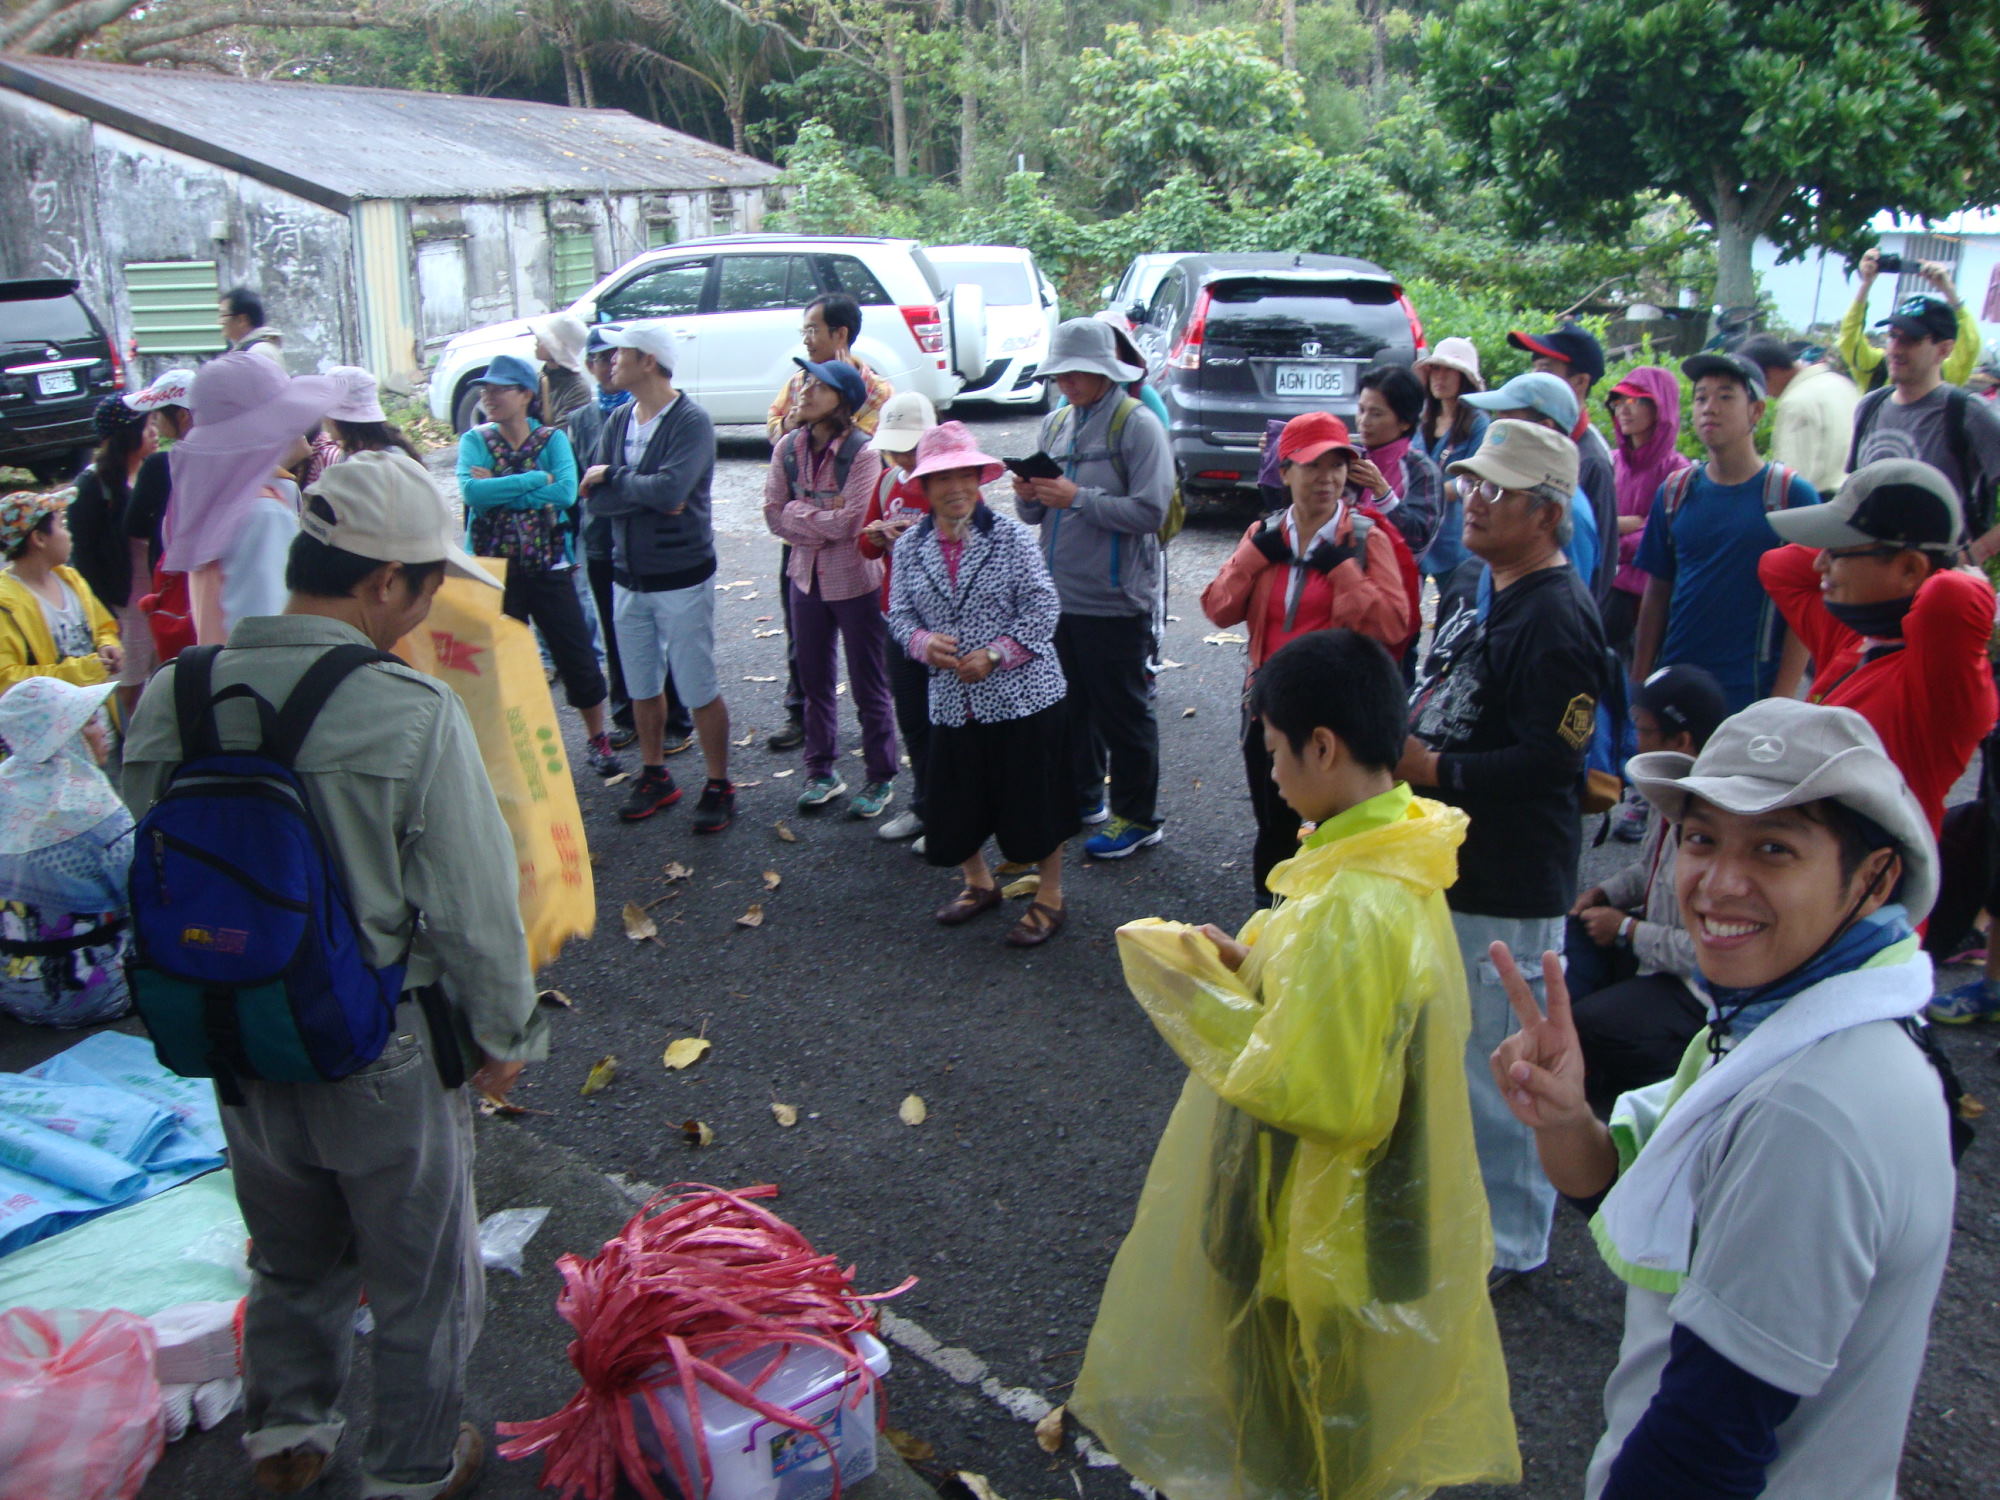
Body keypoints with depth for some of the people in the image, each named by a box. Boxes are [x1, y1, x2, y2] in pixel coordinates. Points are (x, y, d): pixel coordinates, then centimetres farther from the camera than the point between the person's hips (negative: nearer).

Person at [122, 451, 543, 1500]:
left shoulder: (169, 700, -8)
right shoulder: (411, 714, -25)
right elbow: (474, 908, -20)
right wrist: (503, 1035, -3)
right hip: (385, 1055, -5)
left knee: (290, 1256, 29)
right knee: (420, 1276, 19)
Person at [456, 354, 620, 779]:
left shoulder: (552, 439, -2)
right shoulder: (475, 441, -1)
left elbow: (567, 492, -20)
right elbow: (471, 491, -19)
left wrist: (497, 492, -19)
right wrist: (537, 479, -20)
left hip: (548, 567, 0)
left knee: (576, 656, 5)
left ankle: (597, 738, 24)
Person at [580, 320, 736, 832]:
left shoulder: (691, 422, -14)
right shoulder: (617, 421, 6)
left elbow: (670, 489, -28)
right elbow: (596, 500, -4)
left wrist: (612, 478, -14)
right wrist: (649, 494, -18)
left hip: (681, 578, -6)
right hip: (628, 577, 7)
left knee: (698, 689, 2)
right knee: (641, 687, 16)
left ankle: (719, 786, 15)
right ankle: (654, 777, 32)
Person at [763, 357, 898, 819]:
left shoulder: (862, 453, -16)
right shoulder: (789, 447, 1)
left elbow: (849, 523, -22)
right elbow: (773, 514, -3)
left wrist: (797, 513, -12)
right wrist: (823, 521, -15)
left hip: (855, 581, -5)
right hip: (807, 577, 6)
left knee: (868, 686, 5)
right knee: (814, 680, 16)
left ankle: (880, 779, 18)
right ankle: (822, 772, 31)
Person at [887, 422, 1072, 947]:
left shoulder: (1011, 536, -8)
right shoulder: (910, 546, 3)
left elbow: (1043, 608, -10)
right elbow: (900, 613, 6)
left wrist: (994, 654, -18)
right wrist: (923, 643, -15)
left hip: (1023, 693, -4)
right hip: (952, 701, 4)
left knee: (1035, 800, 4)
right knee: (956, 802, 13)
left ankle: (1049, 898, 23)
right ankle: (978, 883, 39)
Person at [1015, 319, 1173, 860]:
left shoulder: (1137, 425, -10)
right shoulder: (1054, 424, 11)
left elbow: (1149, 511, -20)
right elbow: (1035, 515, 14)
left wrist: (1077, 498, -21)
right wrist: (1029, 496, -9)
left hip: (1114, 599, -7)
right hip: (1059, 593, 7)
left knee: (1122, 712, 3)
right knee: (1070, 703, 18)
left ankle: (1136, 817, 16)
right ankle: (1081, 797, 34)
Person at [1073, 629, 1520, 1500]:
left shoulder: (1354, 909, -33)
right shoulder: (1398, 852, -2)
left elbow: (1313, 1093, -30)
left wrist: (1204, 1002, -19)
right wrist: (1253, 965, -2)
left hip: (1322, 1240, -9)